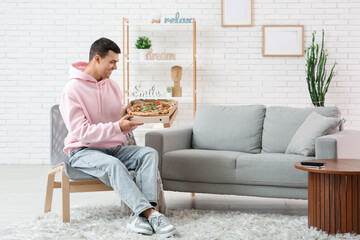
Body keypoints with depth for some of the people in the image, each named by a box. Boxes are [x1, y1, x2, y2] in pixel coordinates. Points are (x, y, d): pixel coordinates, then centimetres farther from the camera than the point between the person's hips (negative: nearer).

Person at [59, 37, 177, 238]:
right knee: (113, 164, -38)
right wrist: (117, 127, -24)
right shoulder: (72, 90, -10)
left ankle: (140, 215, -36)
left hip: (115, 148, 7)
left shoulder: (113, 86, 12)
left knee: (150, 153, -20)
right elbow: (80, 132, -19)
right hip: (84, 151, -6)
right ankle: (152, 214, -42)